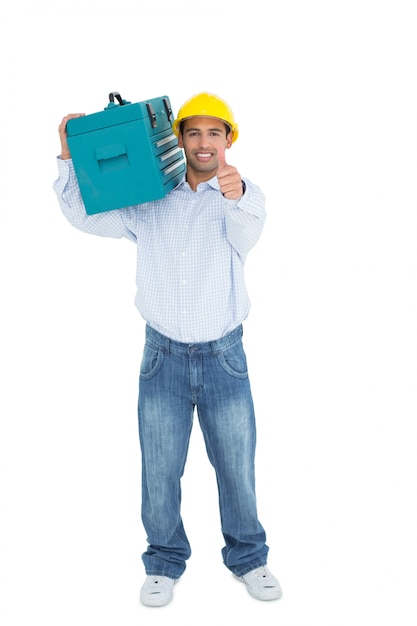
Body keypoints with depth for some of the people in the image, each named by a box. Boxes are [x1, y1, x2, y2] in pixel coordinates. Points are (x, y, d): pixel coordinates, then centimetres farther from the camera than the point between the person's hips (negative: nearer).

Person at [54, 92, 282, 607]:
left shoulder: (243, 197, -1)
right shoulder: (148, 202, 4)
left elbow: (245, 236, -24)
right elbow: (84, 216, 4)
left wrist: (237, 197, -47)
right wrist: (70, 158, -11)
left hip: (224, 355, -1)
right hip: (164, 355, 1)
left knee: (237, 466, 10)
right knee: (160, 469, 9)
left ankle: (247, 557, 31)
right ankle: (165, 562, 28)